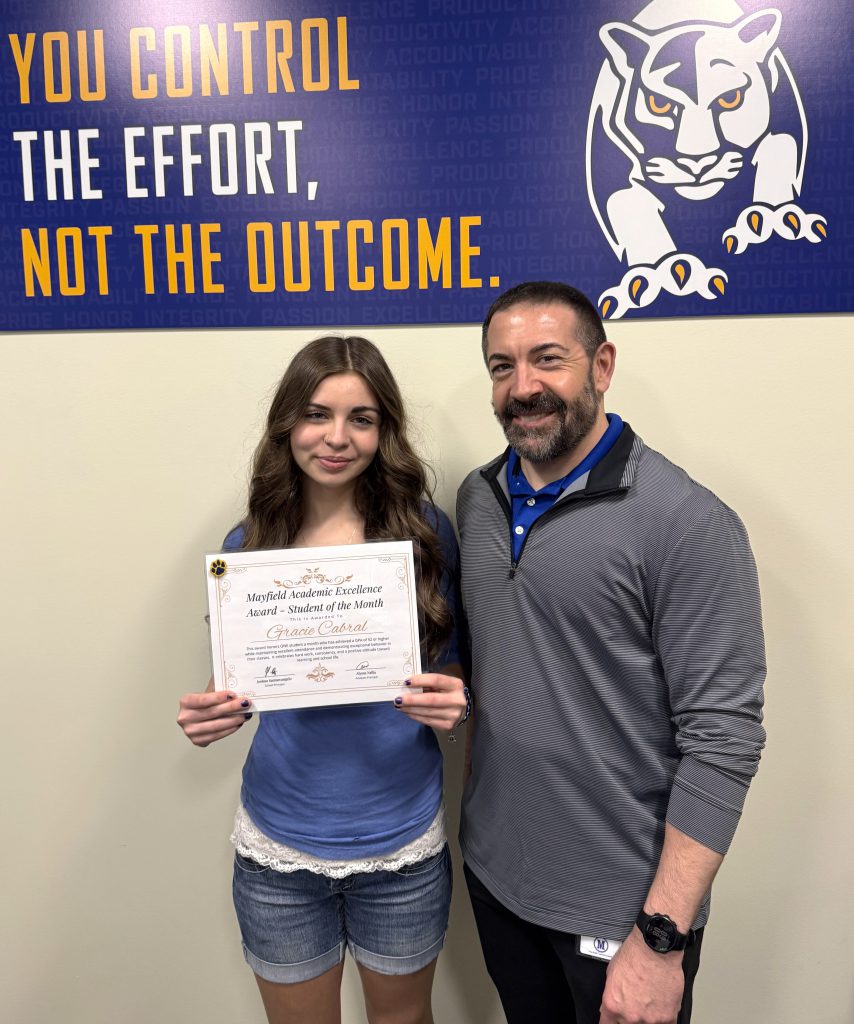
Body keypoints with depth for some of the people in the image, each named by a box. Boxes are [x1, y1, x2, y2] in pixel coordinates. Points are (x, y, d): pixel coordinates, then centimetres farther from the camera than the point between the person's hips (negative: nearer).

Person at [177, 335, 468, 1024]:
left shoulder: (425, 532, -11)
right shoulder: (247, 547, -6)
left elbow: (457, 667, -1)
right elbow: (236, 688, 4)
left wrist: (453, 702, -22)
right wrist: (211, 717, -18)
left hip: (402, 840, 0)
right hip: (279, 844, 1)